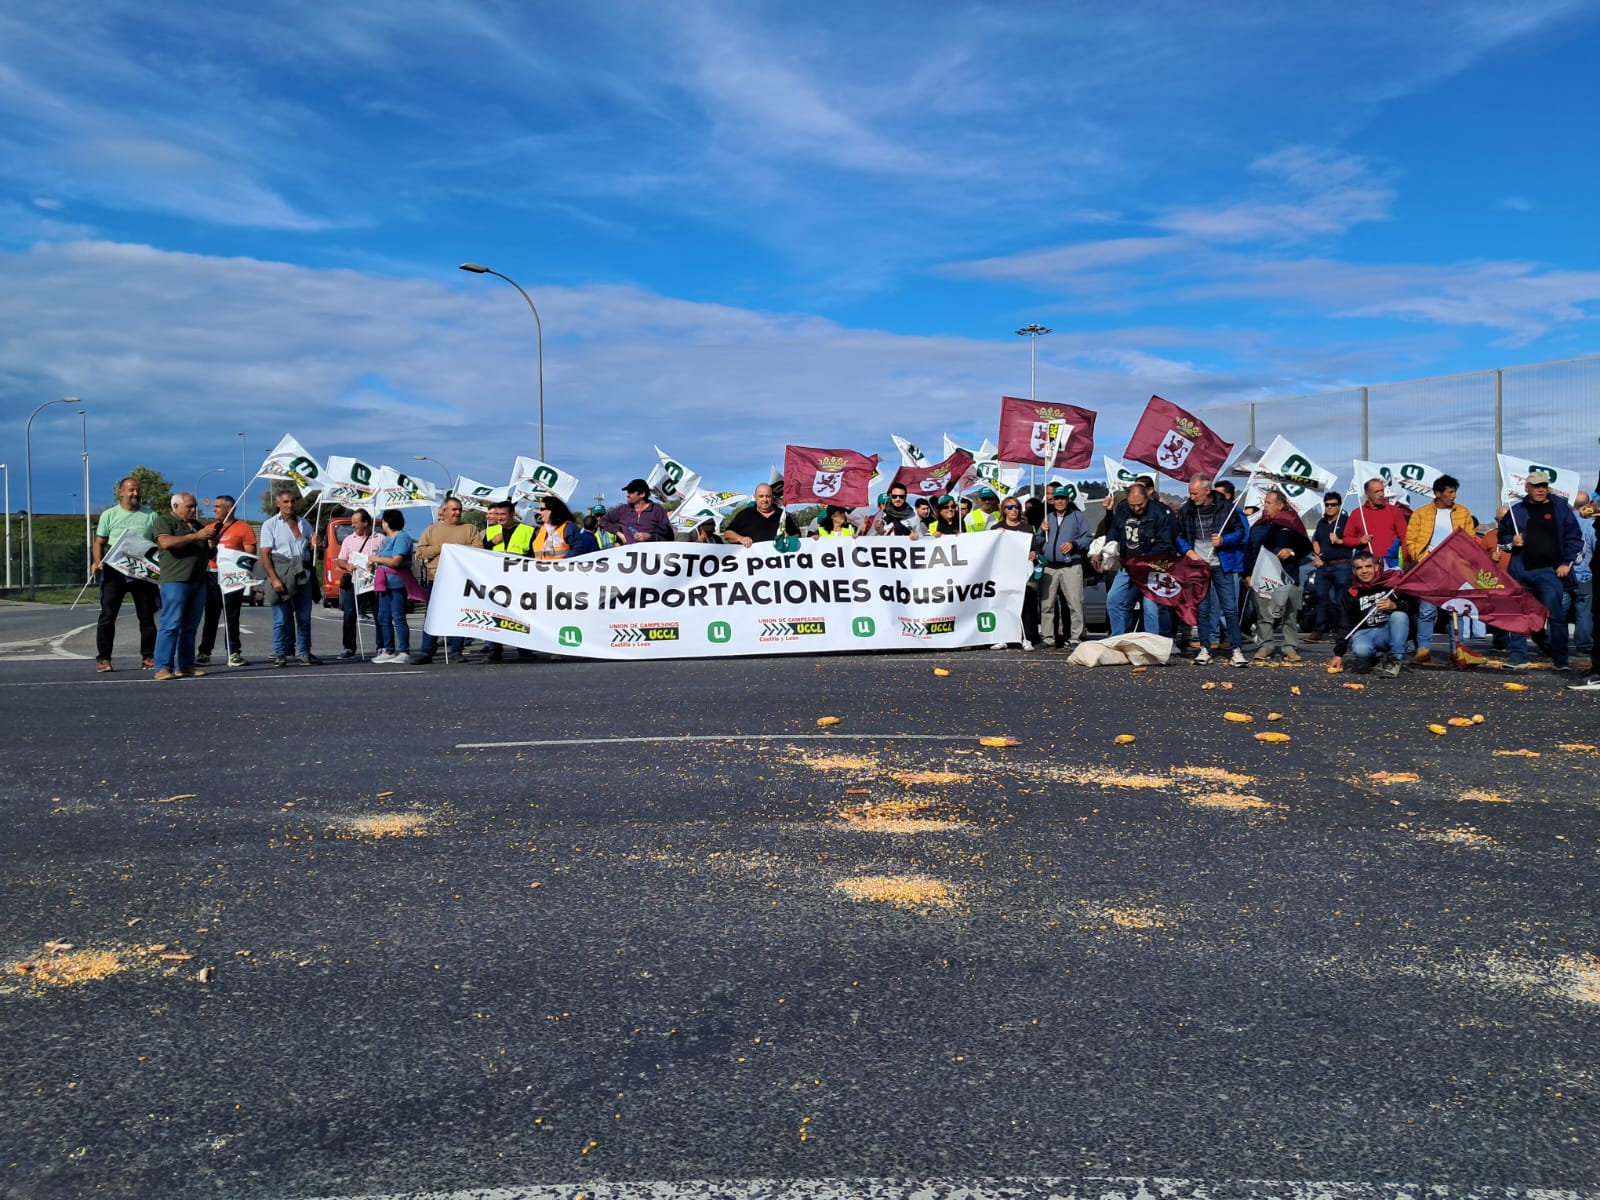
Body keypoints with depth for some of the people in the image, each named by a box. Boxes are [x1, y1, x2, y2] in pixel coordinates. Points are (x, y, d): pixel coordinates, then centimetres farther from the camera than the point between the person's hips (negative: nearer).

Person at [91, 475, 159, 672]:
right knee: (107, 615, -3)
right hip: (115, 572, -1)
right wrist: (97, 562, -11)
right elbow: (99, 542, 7)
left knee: (147, 616, 4)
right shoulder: (109, 515, 6)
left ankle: (148, 656, 11)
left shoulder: (150, 516, 7)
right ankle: (103, 657, 3)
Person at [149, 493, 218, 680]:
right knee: (171, 625, -12)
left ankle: (185, 665, 10)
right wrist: (195, 536, -16)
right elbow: (166, 542, -15)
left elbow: (208, 553, 30)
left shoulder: (197, 525, 25)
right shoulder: (163, 521, 3)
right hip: (175, 580, -7)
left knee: (190, 627, 7)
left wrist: (212, 543, 7)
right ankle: (163, 667, -13)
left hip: (198, 582, 7)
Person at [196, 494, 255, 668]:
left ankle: (234, 654, 5)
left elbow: (250, 554, -5)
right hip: (212, 575, 5)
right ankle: (204, 653, 9)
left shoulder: (243, 528, -1)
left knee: (232, 616, 1)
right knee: (210, 616, 6)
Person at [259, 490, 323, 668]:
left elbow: (311, 551, 23)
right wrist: (274, 579, -17)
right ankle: (280, 655, 4)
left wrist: (314, 545, -2)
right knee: (281, 618, -2)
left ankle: (304, 653, 12)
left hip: (303, 576, 4)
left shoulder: (304, 523, 16)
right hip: (281, 577, -4)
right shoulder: (270, 524, 1)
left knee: (304, 618, 6)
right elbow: (265, 555, -6)